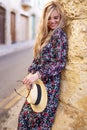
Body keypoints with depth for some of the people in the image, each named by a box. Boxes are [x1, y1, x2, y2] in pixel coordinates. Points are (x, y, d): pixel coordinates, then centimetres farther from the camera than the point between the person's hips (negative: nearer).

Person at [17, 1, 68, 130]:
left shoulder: (59, 33, -9)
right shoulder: (45, 34, 13)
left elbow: (60, 62, -16)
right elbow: (37, 58, 13)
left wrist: (38, 75, -21)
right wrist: (31, 74, -3)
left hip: (50, 83, -7)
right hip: (39, 82, 7)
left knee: (40, 118, 1)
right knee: (26, 114, 11)